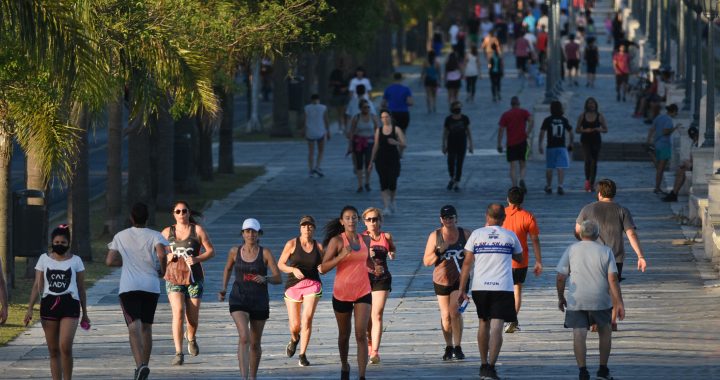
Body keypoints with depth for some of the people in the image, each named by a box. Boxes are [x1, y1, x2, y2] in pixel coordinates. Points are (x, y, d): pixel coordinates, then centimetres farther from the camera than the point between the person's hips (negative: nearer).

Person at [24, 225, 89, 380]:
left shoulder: (75, 261, 7)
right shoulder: (44, 259, 9)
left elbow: (81, 288, 11)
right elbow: (37, 285, 7)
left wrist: (85, 314, 11)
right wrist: (30, 308, -2)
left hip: (69, 304, -2)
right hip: (49, 304, 2)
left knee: (65, 347, -17)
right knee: (53, 350, 5)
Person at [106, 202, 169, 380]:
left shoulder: (120, 237, 6)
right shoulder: (154, 236, 1)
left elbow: (110, 261, 3)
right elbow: (162, 254, -18)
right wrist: (162, 271, 0)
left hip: (128, 287, -1)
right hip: (151, 287, 1)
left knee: (134, 327, -10)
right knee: (146, 327, 17)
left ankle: (140, 365, -31)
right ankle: (144, 365, 23)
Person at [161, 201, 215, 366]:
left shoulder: (197, 230, 3)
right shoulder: (167, 232, 8)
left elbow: (211, 251, 2)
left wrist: (197, 259, -16)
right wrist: (166, 257, -9)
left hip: (194, 277, 0)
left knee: (193, 317, 4)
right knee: (178, 312, -18)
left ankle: (191, 338, 40)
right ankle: (178, 353, -18)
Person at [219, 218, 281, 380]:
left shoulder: (265, 253, -6)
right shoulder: (235, 251, 1)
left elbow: (278, 279, -7)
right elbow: (228, 269, 23)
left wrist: (265, 279, -26)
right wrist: (223, 289, 13)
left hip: (259, 301, 1)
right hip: (239, 300, 0)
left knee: (255, 343, 13)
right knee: (244, 337, -22)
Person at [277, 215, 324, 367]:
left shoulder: (318, 247, 4)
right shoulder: (292, 244, -1)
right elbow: (280, 264, 1)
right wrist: (293, 270, -17)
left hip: (313, 285, 0)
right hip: (293, 285, 0)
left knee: (307, 319, -16)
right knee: (294, 325, 1)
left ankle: (302, 355, -6)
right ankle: (294, 339, 39)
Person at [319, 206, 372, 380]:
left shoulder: (365, 241, 5)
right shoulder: (337, 241, -7)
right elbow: (323, 268, -13)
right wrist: (341, 256, -26)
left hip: (363, 292, 1)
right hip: (342, 293, -1)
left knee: (361, 334, -11)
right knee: (344, 335, 14)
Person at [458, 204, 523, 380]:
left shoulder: (476, 234, 2)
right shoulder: (510, 236, 4)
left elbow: (467, 263, 0)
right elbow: (519, 258, 21)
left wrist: (462, 290, 2)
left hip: (480, 287, 2)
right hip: (503, 288, -2)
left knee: (483, 324, 18)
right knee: (496, 327, -6)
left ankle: (484, 365, 26)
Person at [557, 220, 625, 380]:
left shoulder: (571, 250, 4)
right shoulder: (606, 251, 3)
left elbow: (561, 278, 1)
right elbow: (613, 279, -4)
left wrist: (561, 297, 15)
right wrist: (619, 303, -2)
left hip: (576, 301, -1)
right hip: (600, 300, 1)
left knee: (579, 335, -2)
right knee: (605, 332, 19)